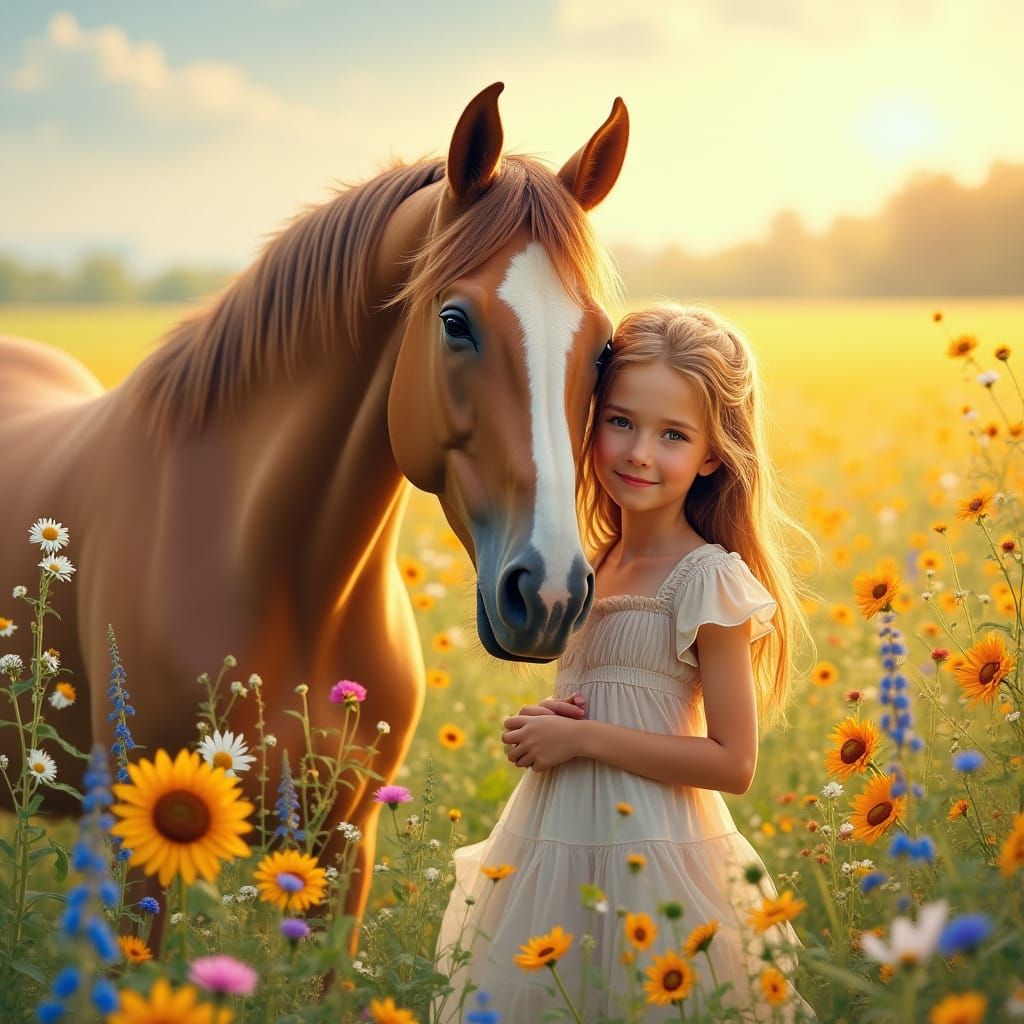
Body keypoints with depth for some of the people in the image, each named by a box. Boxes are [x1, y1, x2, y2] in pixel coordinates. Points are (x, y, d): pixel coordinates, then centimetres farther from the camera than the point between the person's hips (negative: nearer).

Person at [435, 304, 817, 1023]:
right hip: (556, 850, 7)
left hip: (649, 858, -7)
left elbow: (733, 763, -15)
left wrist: (581, 737, -15)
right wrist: (541, 728, 1)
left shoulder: (707, 578, -12)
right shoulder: (595, 566, 9)